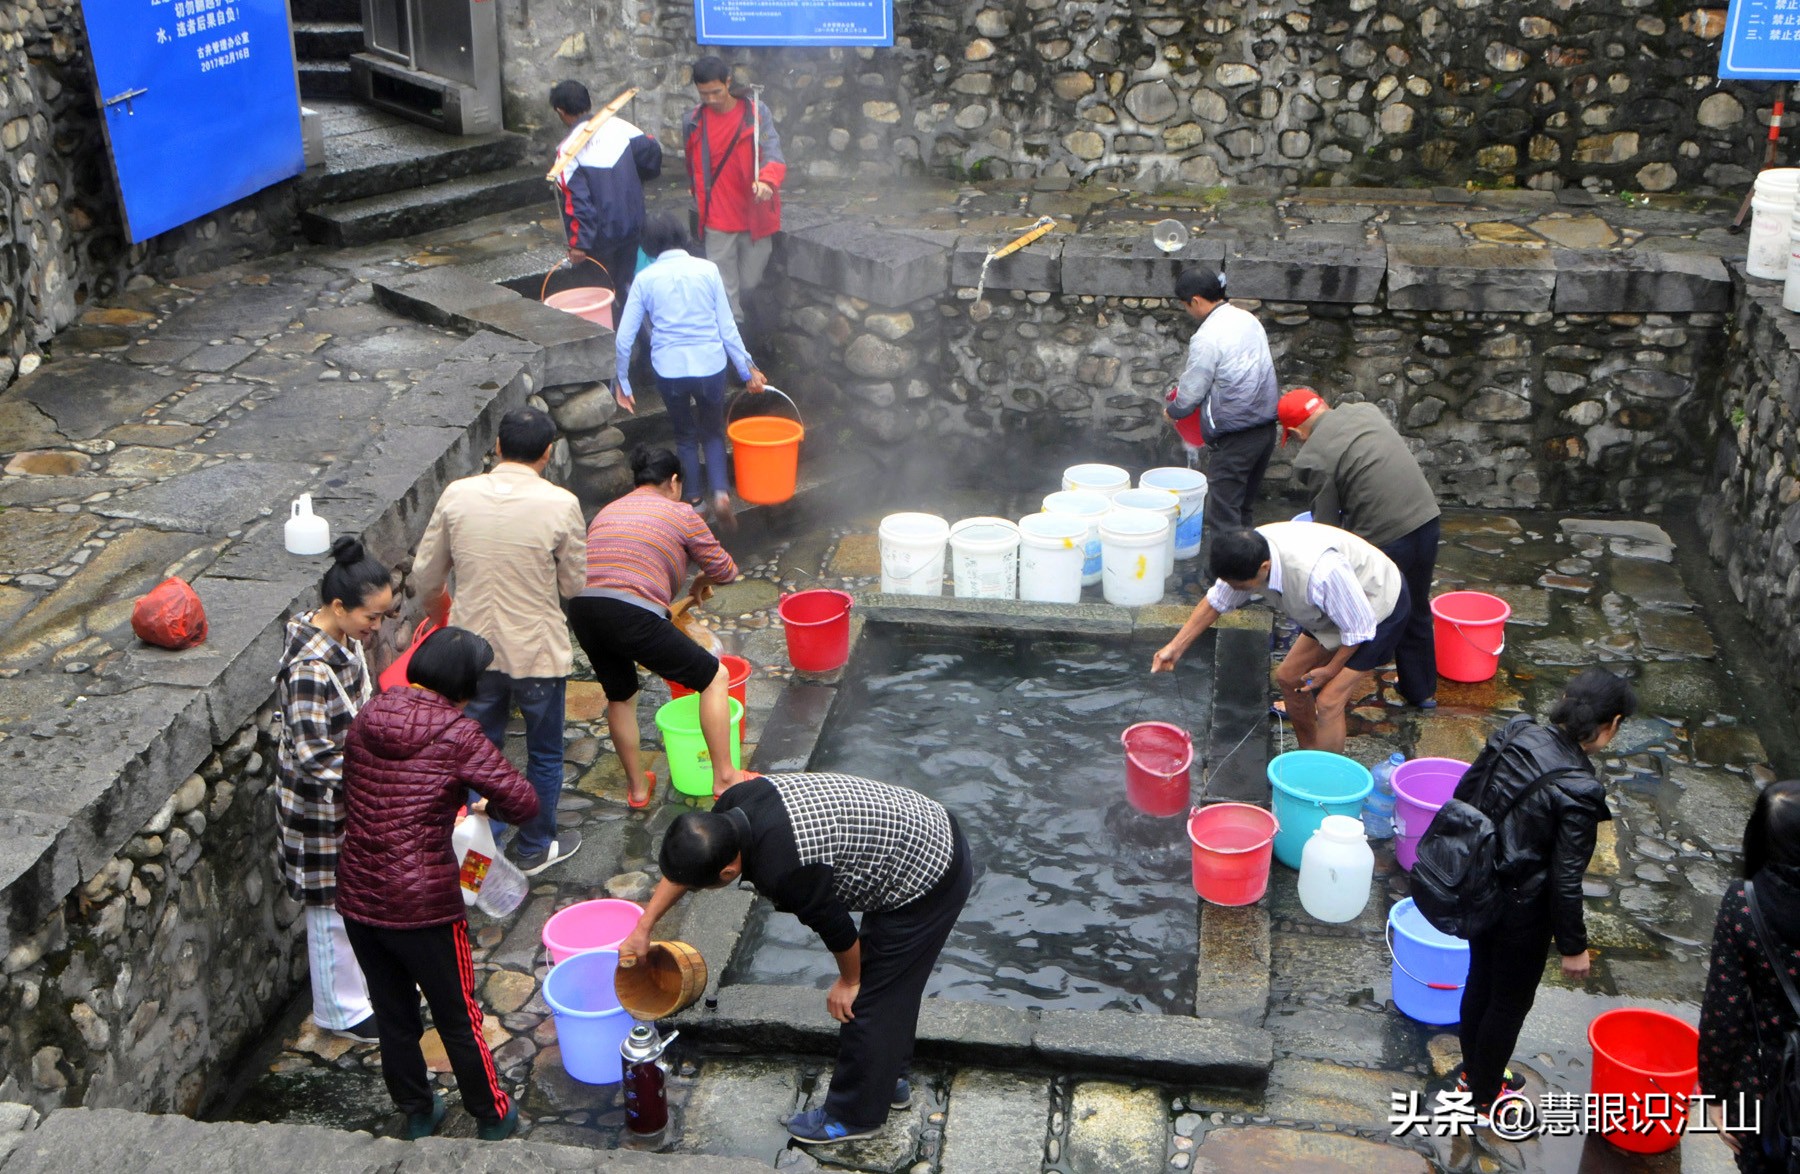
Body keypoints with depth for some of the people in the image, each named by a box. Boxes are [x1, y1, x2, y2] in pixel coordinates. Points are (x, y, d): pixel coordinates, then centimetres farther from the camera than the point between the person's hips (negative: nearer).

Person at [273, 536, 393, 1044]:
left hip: (352, 795, 8)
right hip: (322, 806, -8)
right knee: (334, 905, 9)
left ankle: (360, 972, 45)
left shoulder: (345, 638, -3)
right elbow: (313, 758, -28)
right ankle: (341, 1010, 26)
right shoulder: (311, 666, -31)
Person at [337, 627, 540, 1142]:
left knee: (392, 1016, 23)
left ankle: (417, 1113, 41)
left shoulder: (367, 718, 0)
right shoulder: (457, 736, -16)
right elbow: (523, 804, -16)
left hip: (357, 900, 5)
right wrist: (487, 802, 6)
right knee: (459, 1020, 15)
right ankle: (492, 1118, 32)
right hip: (424, 906, -5)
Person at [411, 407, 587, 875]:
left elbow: (425, 576, 0)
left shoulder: (457, 495, -8)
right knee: (544, 753, 18)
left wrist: (440, 615, 21)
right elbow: (575, 584, -7)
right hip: (537, 651, -2)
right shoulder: (560, 504, -16)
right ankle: (534, 848, 32)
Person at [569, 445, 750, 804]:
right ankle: (724, 777, 11)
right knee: (714, 677, 10)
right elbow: (725, 570, 14)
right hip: (633, 616, -6)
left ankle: (636, 787, 39)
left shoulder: (606, 512, 28)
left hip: (581, 610, 6)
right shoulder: (680, 514, 11)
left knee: (620, 696, 30)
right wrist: (702, 582, 38)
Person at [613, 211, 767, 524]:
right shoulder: (707, 270, -2)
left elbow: (624, 338, -1)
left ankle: (694, 500, 24)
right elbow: (727, 327, -1)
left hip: (669, 371, 0)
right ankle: (720, 491, -1)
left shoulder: (645, 278, -1)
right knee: (713, 432, 19)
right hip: (710, 366, 0)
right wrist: (748, 369, 8)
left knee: (685, 435, 22)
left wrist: (622, 383, 10)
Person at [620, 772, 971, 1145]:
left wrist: (849, 981, 4)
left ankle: (854, 1115, 26)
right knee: (889, 983, 26)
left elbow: (835, 928, -16)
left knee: (866, 1000, 7)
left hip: (929, 885, -9)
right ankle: (888, 1078, 46)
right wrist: (644, 927, 15)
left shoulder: (784, 872, -33)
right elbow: (683, 861, 9)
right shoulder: (737, 804, -10)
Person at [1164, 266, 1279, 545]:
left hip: (1235, 438, -8)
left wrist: (1172, 411, 12)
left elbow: (1191, 392, -9)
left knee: (1223, 516, -1)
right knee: (1244, 507, 19)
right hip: (1266, 426, 8)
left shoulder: (1207, 338, -17)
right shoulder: (1248, 319, 8)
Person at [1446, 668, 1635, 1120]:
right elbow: (1565, 880, -22)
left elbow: (1465, 793, 1)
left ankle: (1474, 1072, 49)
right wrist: (1573, 946, -8)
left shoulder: (1513, 735, -11)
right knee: (1510, 1001, 16)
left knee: (1480, 980, 27)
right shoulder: (1578, 792, -29)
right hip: (1522, 909, -7)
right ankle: (1485, 1097, 36)